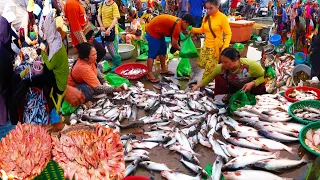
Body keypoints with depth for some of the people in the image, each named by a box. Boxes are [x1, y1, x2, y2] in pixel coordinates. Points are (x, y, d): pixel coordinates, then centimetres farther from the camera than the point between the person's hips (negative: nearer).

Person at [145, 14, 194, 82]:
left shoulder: (177, 21, 6)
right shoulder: (177, 26, -24)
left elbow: (175, 39, 13)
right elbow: (174, 44, -17)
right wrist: (180, 49, 0)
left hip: (158, 30, 11)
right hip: (152, 31, -11)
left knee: (163, 49, 16)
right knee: (153, 53, -8)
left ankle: (163, 69, 28)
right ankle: (149, 75, -3)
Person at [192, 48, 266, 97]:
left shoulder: (250, 65, -36)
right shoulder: (221, 67, -28)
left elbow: (265, 76, -24)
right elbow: (210, 77, -14)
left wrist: (252, 84, -40)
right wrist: (197, 86, -23)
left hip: (251, 88, -2)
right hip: (234, 89, 3)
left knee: (262, 85, -35)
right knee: (218, 78, -22)